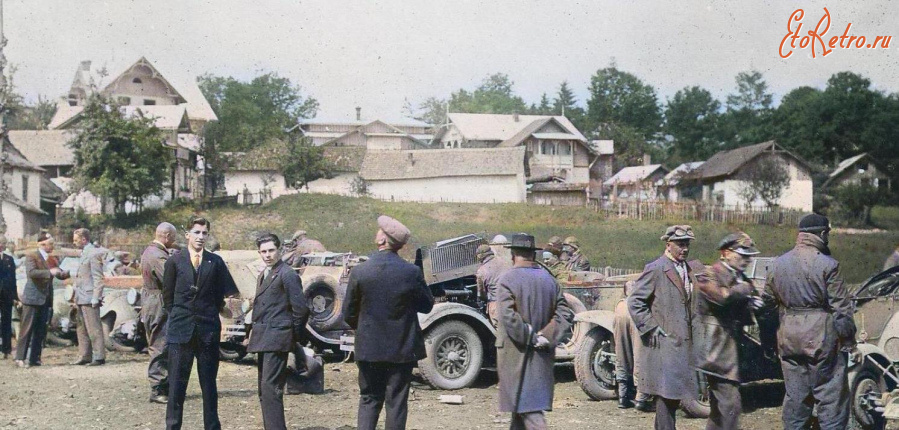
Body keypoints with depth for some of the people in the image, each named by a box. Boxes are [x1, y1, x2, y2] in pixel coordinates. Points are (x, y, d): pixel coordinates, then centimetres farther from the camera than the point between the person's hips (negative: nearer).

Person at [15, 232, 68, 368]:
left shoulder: (52, 259, 15)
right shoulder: (32, 256, -7)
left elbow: (61, 275, 16)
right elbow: (31, 272, -22)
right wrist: (49, 272, -30)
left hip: (46, 299, 7)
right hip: (32, 298, -7)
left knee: (41, 331, 7)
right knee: (27, 329, -5)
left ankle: (34, 358, 12)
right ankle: (20, 358, -3)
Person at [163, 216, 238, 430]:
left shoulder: (215, 262, 4)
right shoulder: (175, 261, 1)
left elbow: (222, 294, 11)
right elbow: (167, 295, 7)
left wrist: (211, 314, 9)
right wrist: (178, 316, 7)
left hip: (208, 330, 1)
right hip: (180, 331, -1)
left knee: (209, 382, 7)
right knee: (176, 382, 1)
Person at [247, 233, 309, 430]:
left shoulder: (287, 274, -10)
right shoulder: (263, 275, 19)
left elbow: (300, 308, -12)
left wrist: (295, 336, -5)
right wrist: (254, 332, 14)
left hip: (276, 339, -9)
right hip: (263, 340, 9)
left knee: (270, 388, -15)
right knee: (264, 390, 13)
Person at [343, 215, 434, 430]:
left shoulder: (359, 272, -9)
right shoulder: (412, 272, -11)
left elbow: (349, 314, -1)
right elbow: (427, 305, 1)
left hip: (369, 347, 1)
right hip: (402, 348, 0)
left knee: (369, 398, 12)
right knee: (397, 401, 7)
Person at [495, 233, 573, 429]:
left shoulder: (507, 279, -13)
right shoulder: (548, 279, 5)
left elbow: (508, 317, -22)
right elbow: (564, 313, 1)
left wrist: (530, 337, -13)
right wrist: (545, 337, -5)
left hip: (516, 352, -6)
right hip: (542, 354, 6)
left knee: (526, 403, -3)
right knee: (525, 398, 19)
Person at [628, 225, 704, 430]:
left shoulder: (691, 269, 14)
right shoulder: (655, 269, -8)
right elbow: (635, 301, -10)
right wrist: (650, 328, -13)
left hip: (684, 343, 7)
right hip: (664, 343, -7)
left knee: (676, 392, 12)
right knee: (667, 393, -7)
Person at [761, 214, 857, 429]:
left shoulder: (778, 264, 6)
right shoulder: (827, 265, -11)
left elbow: (768, 300, 16)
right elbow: (841, 307, -10)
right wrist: (849, 342, -4)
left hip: (789, 339, 5)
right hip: (822, 338, -5)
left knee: (795, 395, 12)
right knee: (831, 395, 1)